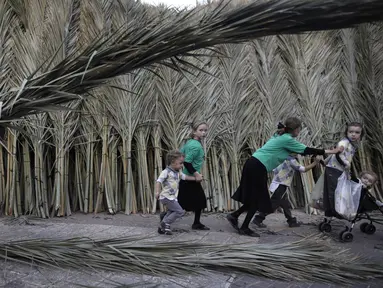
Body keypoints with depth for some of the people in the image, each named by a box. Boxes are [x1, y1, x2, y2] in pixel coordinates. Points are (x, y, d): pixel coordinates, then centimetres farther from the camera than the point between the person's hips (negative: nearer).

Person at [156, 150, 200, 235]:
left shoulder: (178, 172, 12)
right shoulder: (166, 172, -13)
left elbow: (184, 177, 26)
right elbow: (159, 181, -18)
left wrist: (195, 178, 25)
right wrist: (157, 191, -30)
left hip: (173, 197, 9)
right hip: (166, 196, -9)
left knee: (171, 212, 18)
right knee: (180, 211, -11)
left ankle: (162, 228, 26)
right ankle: (165, 223, -4)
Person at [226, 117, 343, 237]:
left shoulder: (281, 136, 19)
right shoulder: (287, 139, -8)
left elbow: (302, 151, 26)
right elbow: (307, 150, -4)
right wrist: (331, 151, 3)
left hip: (253, 164, 9)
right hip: (258, 167, -9)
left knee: (254, 197, 16)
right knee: (258, 198, 3)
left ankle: (234, 216, 18)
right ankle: (244, 228, 11)